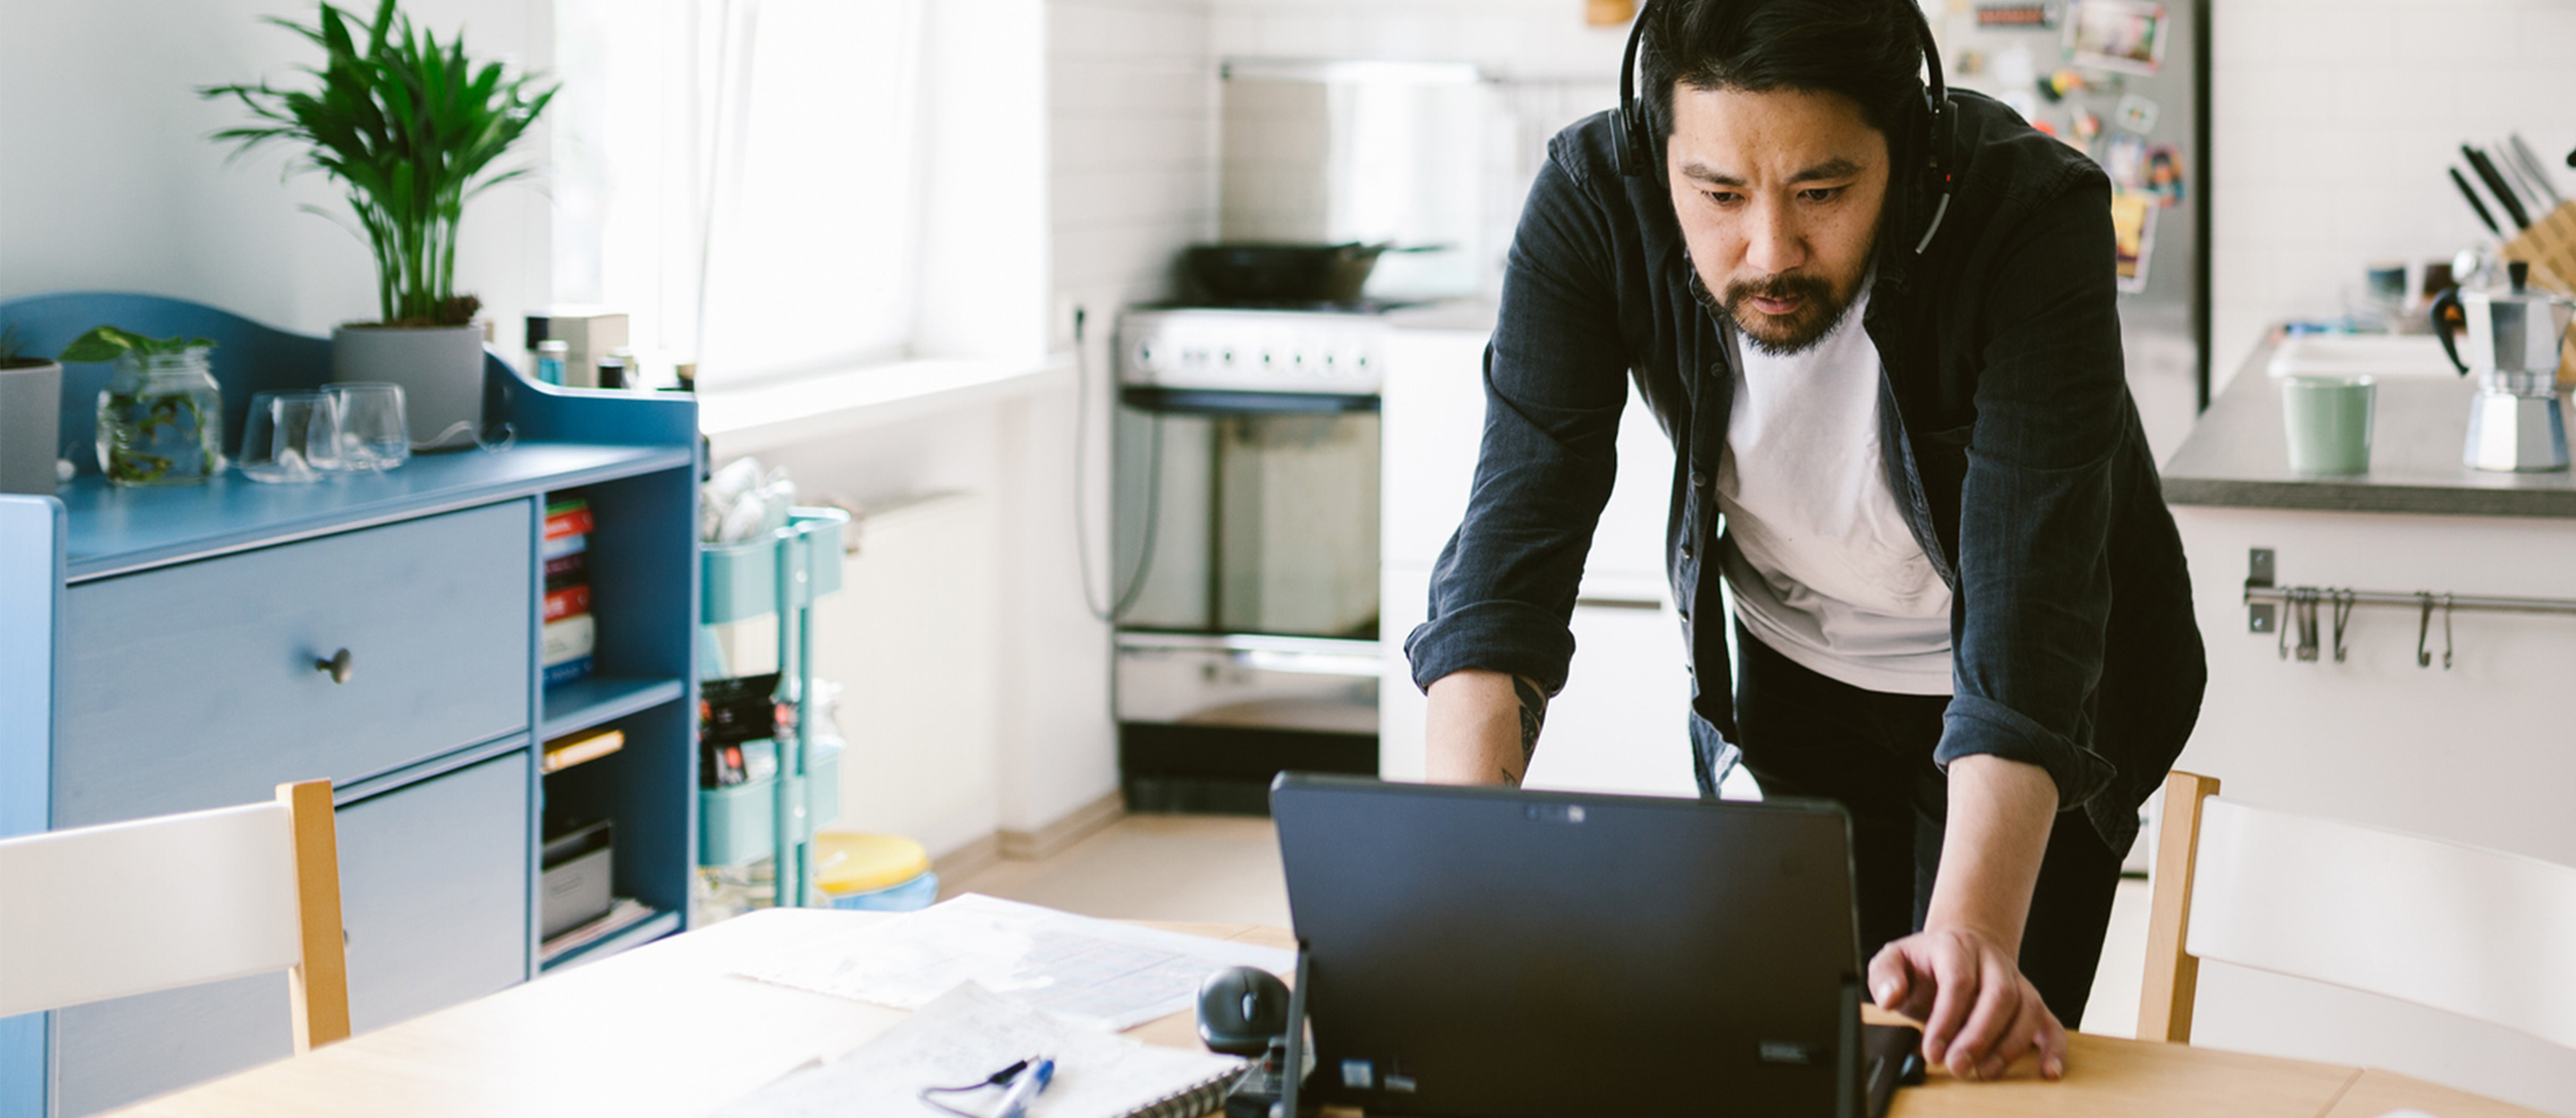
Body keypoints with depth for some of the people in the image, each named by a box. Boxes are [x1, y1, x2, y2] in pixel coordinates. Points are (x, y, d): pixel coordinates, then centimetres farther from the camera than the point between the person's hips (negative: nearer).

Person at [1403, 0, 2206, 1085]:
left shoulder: (2032, 216, -33)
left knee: (1981, 1058, -5)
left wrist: (1972, 929, -52)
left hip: (2033, 700, -2)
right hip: (1788, 663, 2)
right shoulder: (1593, 198, -26)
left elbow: (2029, 600, -39)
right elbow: (1513, 545, -30)